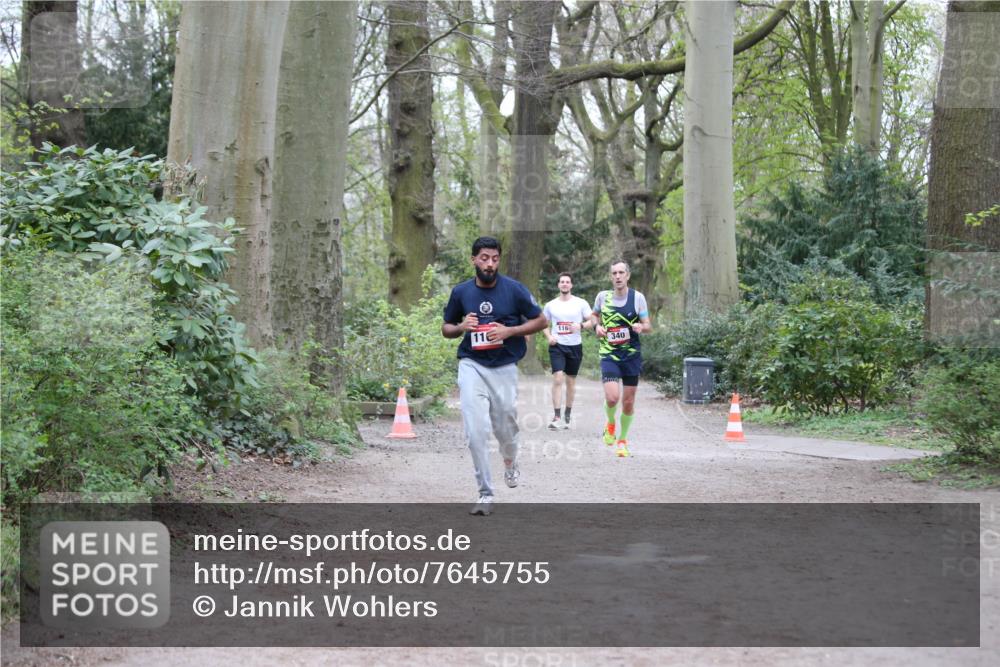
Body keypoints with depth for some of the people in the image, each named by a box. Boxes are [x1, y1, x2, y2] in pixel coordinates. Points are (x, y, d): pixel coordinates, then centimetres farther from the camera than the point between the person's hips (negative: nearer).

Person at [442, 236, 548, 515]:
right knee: (475, 431, -13)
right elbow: (446, 328, 13)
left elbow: (540, 320, 2)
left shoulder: (514, 289, -5)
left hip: (504, 367, 0)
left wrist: (508, 331, -13)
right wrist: (462, 327, -10)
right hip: (472, 366, 0)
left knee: (506, 428, 11)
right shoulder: (460, 292, 1)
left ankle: (510, 462, 47)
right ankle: (486, 494, -5)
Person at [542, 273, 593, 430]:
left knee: (571, 381, 11)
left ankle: (567, 416, 25)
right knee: (558, 379, -16)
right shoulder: (550, 305, 5)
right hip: (557, 346, -1)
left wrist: (581, 325, -18)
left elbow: (592, 321, 2)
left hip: (575, 346, 1)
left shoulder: (581, 303, 1)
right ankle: (557, 417, -18)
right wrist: (549, 336, -5)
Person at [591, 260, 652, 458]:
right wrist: (597, 325, -1)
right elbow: (594, 315, 20)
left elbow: (649, 326, 0)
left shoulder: (637, 297, -3)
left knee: (628, 401, 6)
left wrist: (641, 327, -24)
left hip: (632, 355, 0)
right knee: (612, 397, -19)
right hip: (609, 354, 0)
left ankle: (622, 440, 27)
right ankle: (610, 424, 15)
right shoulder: (603, 296, 1)